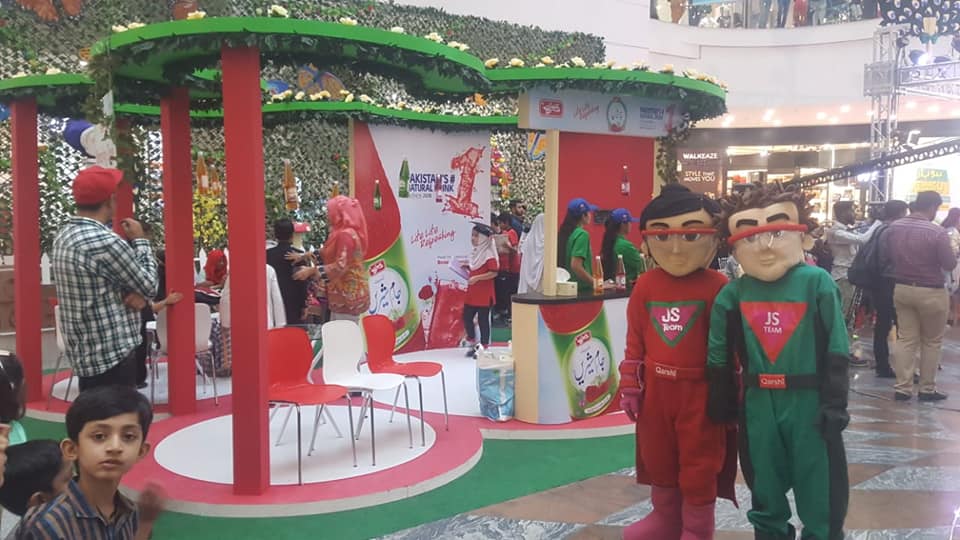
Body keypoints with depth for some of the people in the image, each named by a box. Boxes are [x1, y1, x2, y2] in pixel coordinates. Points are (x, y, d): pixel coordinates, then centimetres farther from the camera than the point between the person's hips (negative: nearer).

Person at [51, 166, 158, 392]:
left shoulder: (64, 236, 7)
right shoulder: (105, 242, -22)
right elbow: (149, 285, -10)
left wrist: (131, 292, -6)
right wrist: (140, 240, 3)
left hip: (83, 353, 9)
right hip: (111, 356, -9)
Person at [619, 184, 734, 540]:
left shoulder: (717, 286, -13)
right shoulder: (645, 285, -2)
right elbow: (635, 340, 5)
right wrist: (629, 384, 5)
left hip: (699, 390, -4)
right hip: (656, 388, 4)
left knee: (699, 464, 8)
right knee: (657, 456, 19)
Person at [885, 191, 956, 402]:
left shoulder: (893, 228, -2)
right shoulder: (937, 232, -20)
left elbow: (888, 256, 11)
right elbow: (950, 265, -12)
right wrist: (945, 255, 7)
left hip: (901, 289, 5)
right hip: (931, 292, -5)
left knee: (906, 339, 10)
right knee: (932, 341, 11)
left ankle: (902, 388, 9)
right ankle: (927, 389, 17)